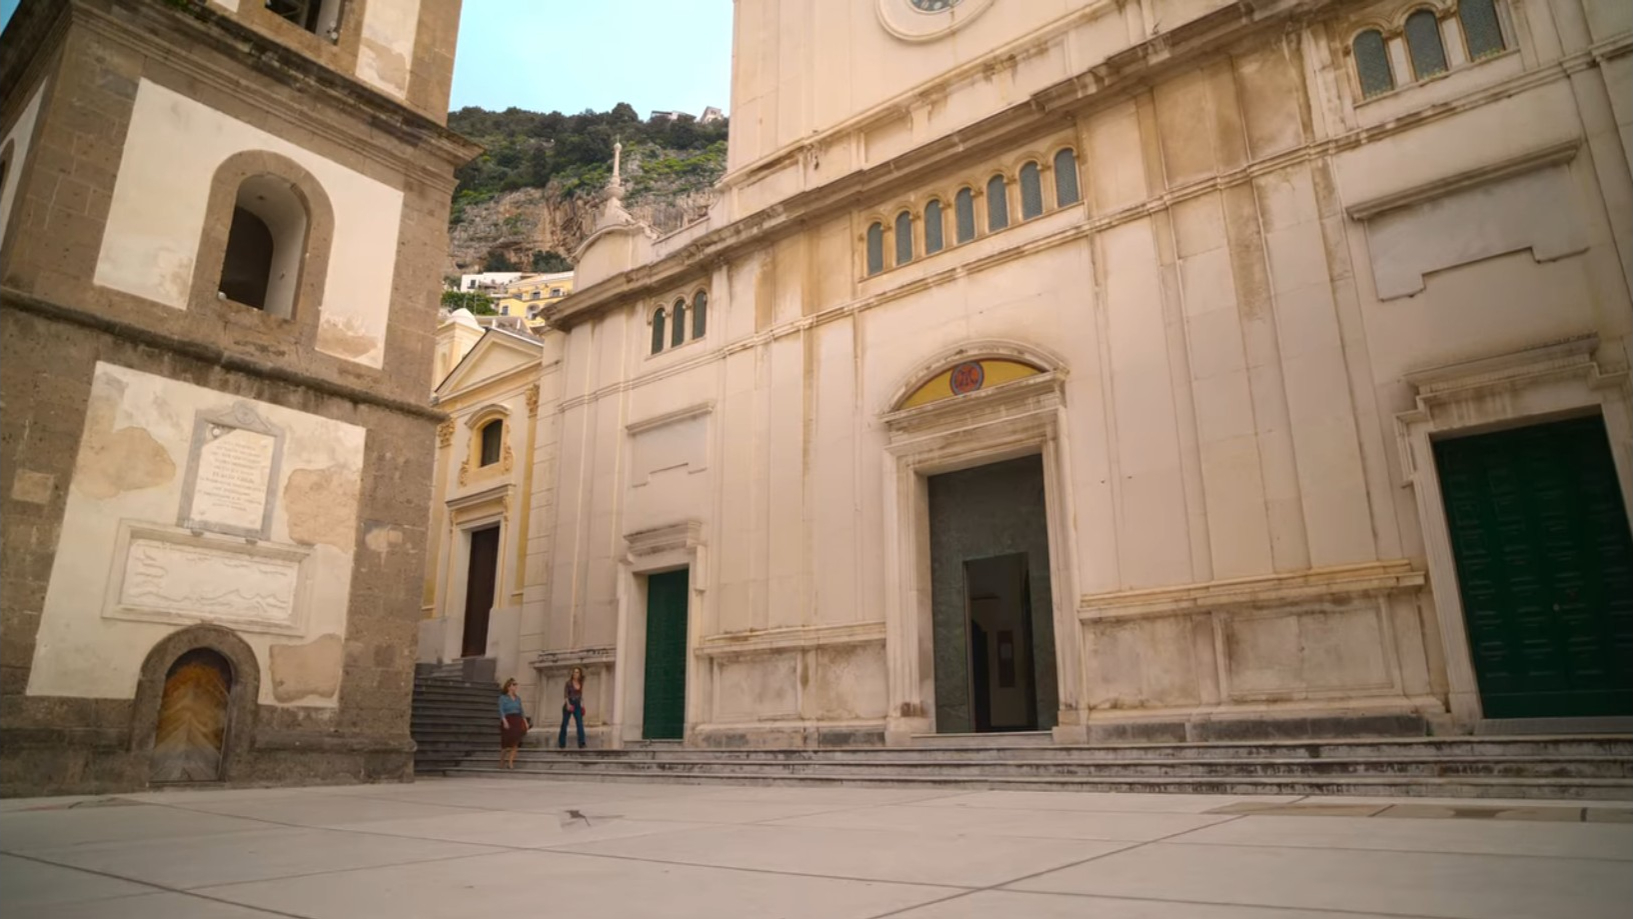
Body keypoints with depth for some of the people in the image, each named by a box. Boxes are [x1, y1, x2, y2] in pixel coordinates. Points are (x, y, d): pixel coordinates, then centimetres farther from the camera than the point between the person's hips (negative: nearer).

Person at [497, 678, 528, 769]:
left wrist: (525, 722, 6)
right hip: (508, 721, -5)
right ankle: (501, 762, 14)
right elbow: (501, 711, -13)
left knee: (515, 743, -5)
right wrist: (505, 721, -27)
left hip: (518, 721, 5)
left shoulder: (518, 698, 13)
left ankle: (510, 763, -4)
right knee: (507, 743, -3)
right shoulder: (503, 698, -3)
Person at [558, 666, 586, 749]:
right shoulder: (569, 682, -5)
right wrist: (568, 704, -21)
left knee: (580, 724, -8)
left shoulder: (581, 683, 8)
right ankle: (561, 744, 15)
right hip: (569, 705, -3)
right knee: (564, 724, 5)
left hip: (577, 705, 4)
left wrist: (582, 705, 9)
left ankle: (581, 744, -10)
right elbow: (566, 694, -9)